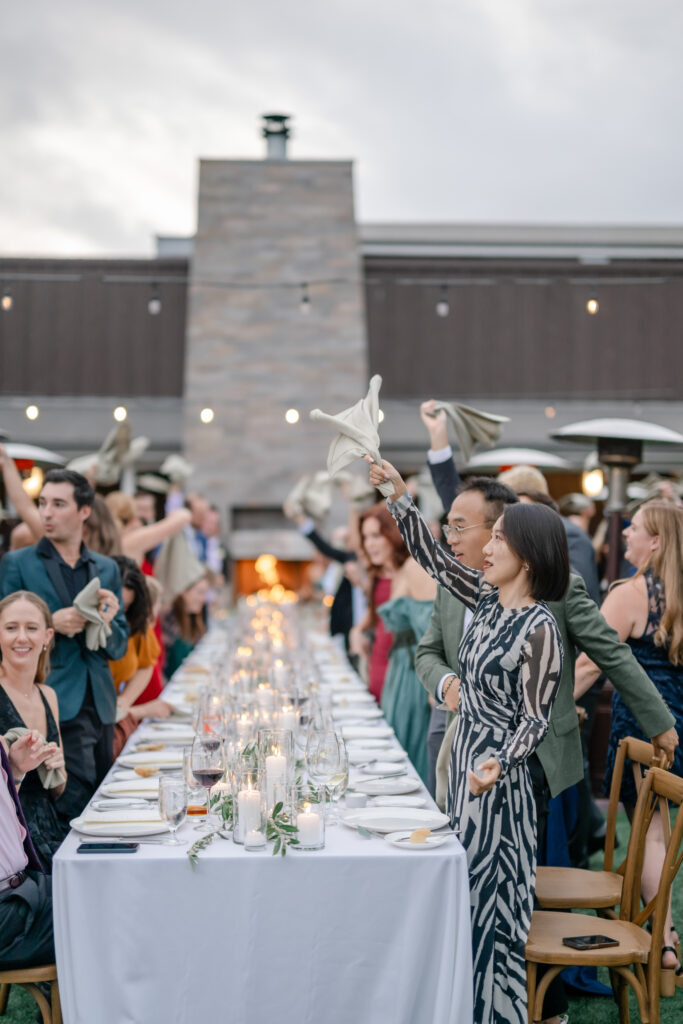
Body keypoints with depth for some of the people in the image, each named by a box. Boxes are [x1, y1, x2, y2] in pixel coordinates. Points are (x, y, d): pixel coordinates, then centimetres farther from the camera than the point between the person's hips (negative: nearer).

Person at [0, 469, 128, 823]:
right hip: (55, 709, -5)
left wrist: (107, 623, -8)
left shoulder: (106, 569, 12)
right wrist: (51, 624, -17)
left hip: (100, 708, 5)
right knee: (77, 809, -11)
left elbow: (119, 648, 13)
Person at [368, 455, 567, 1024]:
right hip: (465, 763, 8)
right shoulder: (488, 598, 4)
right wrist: (400, 496, 6)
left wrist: (497, 764, -31)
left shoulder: (540, 628, -18)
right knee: (468, 887, 15)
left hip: (498, 778, -8)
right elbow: (435, 558, 12)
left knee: (491, 894, 1)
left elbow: (536, 719, -16)